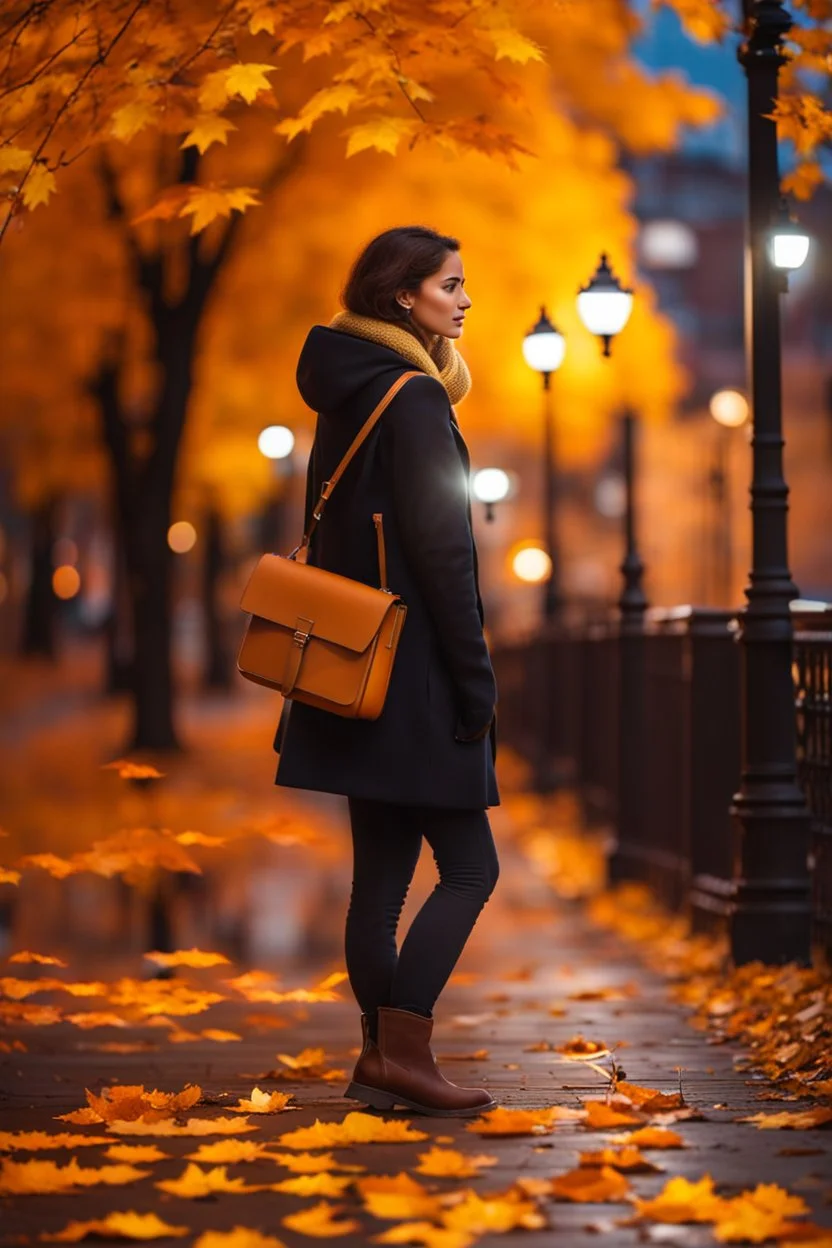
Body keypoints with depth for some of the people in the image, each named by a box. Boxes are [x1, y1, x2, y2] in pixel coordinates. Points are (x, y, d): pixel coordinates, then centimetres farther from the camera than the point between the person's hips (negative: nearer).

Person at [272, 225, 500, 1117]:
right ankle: (402, 1051, -8)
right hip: (413, 669, -9)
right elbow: (438, 549, -18)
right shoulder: (415, 397, -13)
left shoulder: (348, 393, 15)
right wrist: (475, 678, -15)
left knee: (383, 869, 10)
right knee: (468, 865, -5)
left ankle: (381, 1058, 12)